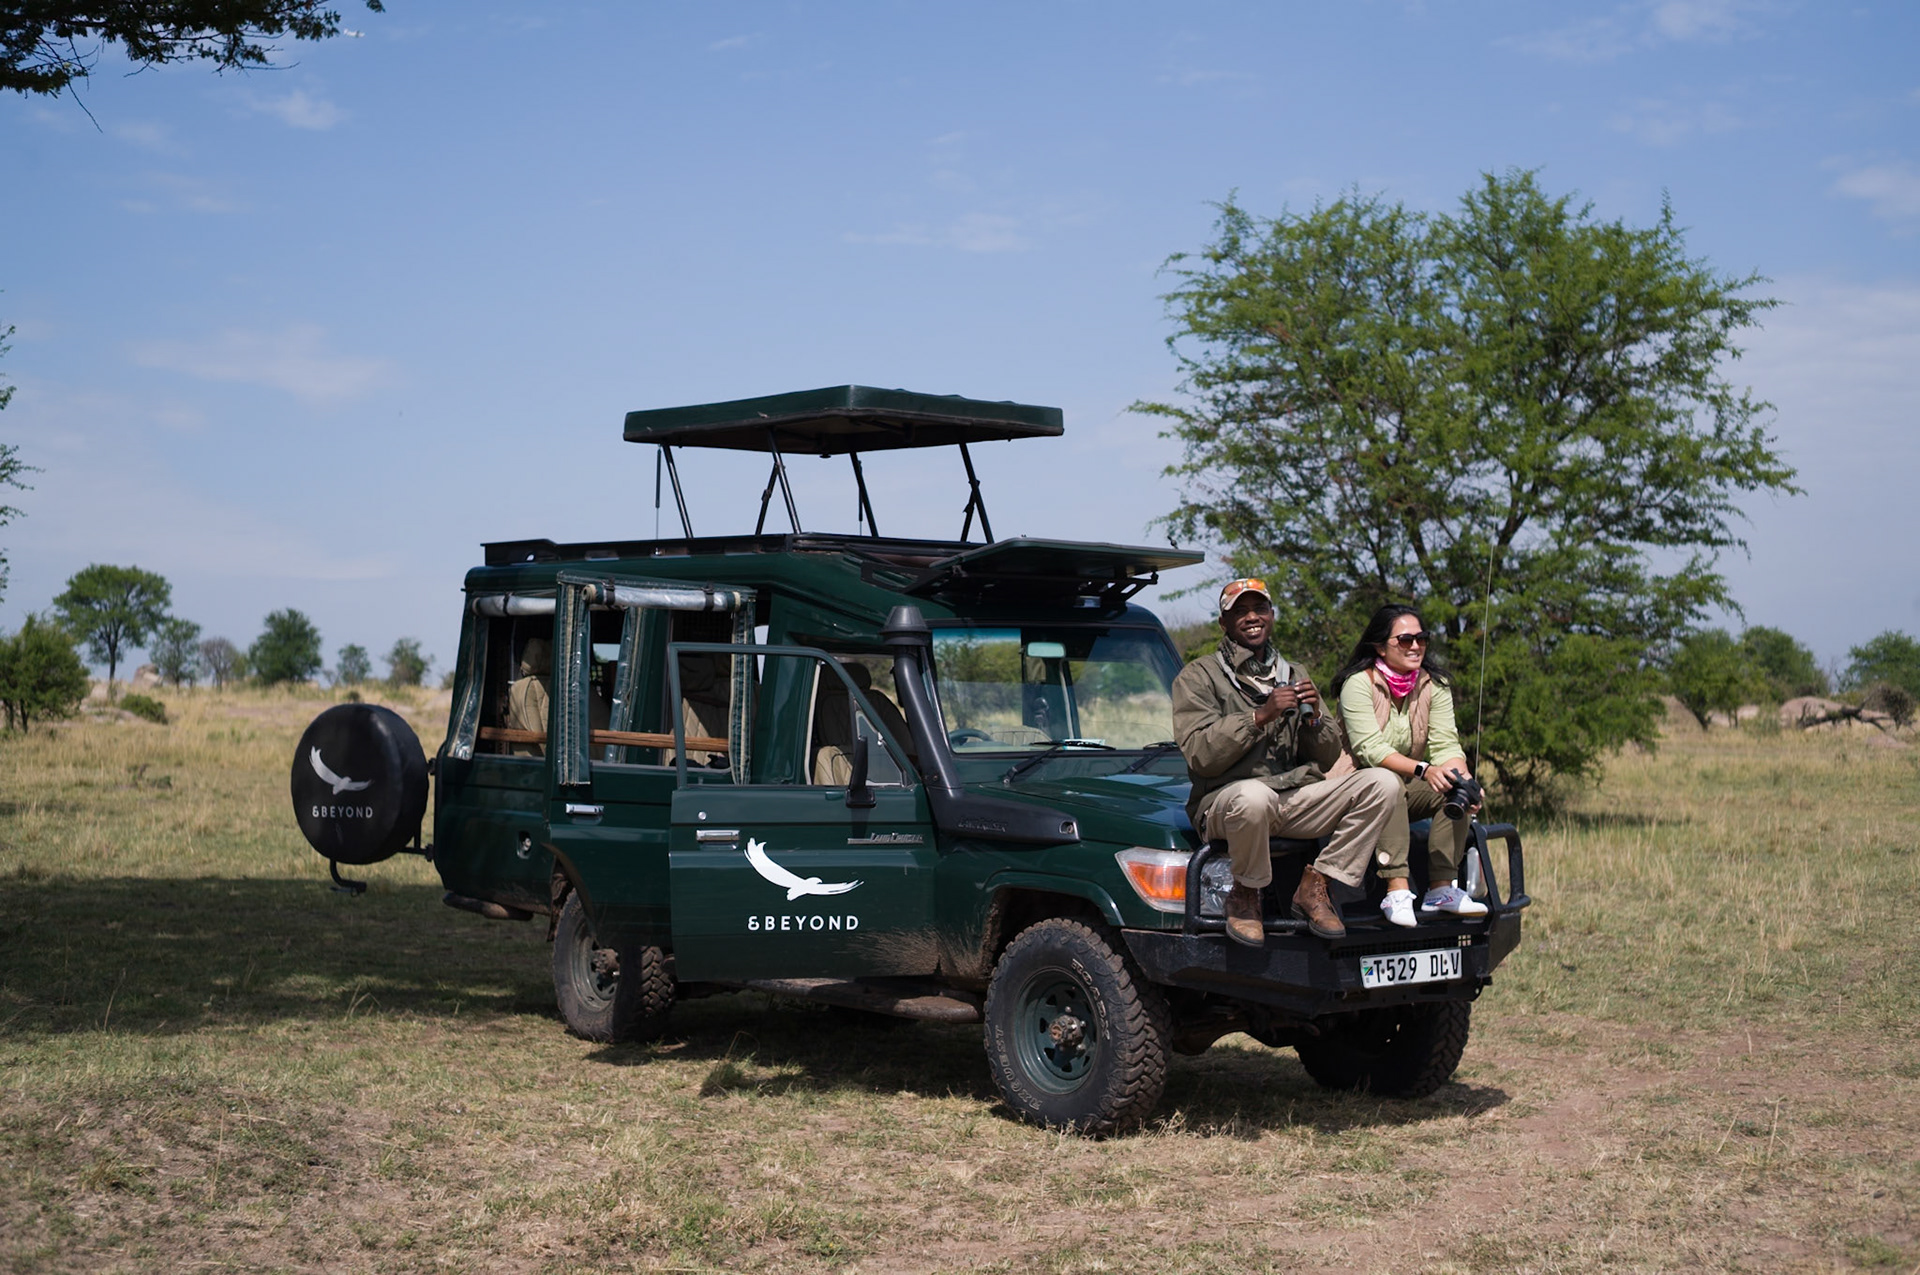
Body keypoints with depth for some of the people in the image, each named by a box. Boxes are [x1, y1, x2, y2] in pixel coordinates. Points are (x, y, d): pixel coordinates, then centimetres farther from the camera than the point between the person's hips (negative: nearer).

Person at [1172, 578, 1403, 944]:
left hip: (1295, 802, 5)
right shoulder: (1198, 677, 2)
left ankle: (1314, 886, -9)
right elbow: (1199, 755, -13)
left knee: (1382, 784, -15)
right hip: (1224, 801, -5)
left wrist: (1313, 717, -5)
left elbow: (1329, 758, 15)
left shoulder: (1294, 677, 18)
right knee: (1253, 797, -42)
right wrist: (1260, 716, -19)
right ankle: (1245, 894, -12)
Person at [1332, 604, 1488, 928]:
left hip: (1411, 790, 5)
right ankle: (1397, 890, -41)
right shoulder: (1359, 683, -14)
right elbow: (1369, 748, -26)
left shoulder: (1434, 684, 2)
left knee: (1455, 788, -21)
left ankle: (1441, 889, -23)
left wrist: (1464, 779, -31)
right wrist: (1423, 769, -41)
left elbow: (1445, 743, -9)